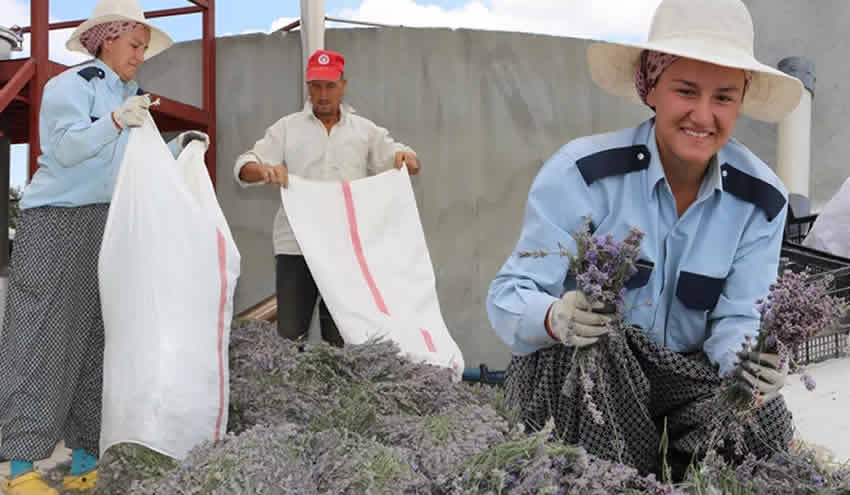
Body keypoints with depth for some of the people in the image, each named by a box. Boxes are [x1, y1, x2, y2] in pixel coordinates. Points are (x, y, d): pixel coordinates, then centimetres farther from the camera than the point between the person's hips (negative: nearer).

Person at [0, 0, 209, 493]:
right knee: (43, 338, -8)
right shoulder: (71, 85, -1)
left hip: (110, 228, 7)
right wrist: (115, 121, -25)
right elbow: (65, 148, -14)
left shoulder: (131, 98, 20)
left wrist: (177, 147, 7)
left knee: (97, 340, 5)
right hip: (58, 221, -7)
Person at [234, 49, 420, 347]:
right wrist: (264, 170, -20)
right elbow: (244, 167, 4)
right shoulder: (287, 128, 10)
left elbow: (395, 158, 13)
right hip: (295, 247, -1)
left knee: (340, 336, 7)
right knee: (290, 333, -3)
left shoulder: (365, 130, 12)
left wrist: (406, 157, -13)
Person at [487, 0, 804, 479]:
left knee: (764, 424, -27)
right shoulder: (581, 171, -19)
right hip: (571, 370, -2)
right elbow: (510, 295, -19)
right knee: (600, 348, -36)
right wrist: (556, 318, -42)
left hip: (684, 376, 3)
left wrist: (749, 362, -31)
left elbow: (737, 320, -7)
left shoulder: (762, 199, -6)